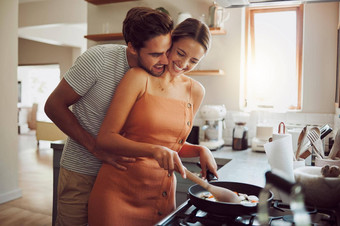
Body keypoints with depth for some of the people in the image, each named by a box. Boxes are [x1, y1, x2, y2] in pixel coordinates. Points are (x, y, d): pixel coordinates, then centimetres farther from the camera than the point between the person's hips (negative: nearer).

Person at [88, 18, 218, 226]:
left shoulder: (196, 92, 4)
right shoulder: (140, 78, -11)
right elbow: (105, 138, -15)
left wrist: (200, 150, -3)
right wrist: (154, 150, -27)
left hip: (163, 193, 4)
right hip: (120, 191, -4)